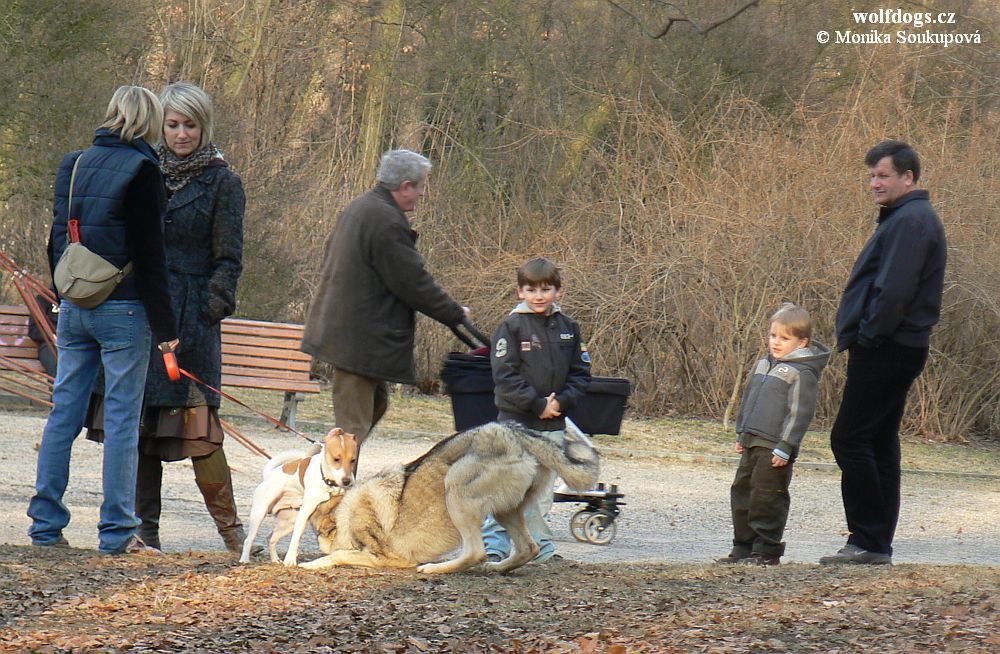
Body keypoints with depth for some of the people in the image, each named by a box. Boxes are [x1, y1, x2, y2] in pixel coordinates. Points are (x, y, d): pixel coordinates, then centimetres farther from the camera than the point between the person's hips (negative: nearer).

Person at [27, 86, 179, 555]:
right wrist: (165, 326, -8)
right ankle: (116, 531, -2)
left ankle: (46, 525, 11)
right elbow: (149, 255, -12)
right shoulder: (140, 169, -9)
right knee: (122, 419, -2)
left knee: (63, 413, 10)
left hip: (74, 307, 6)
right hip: (123, 310, -6)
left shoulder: (73, 164, 10)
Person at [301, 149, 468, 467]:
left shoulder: (359, 208, 13)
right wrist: (455, 313, -3)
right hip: (361, 340, -11)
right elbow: (414, 282, -16)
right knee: (354, 422, -6)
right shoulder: (387, 222, -19)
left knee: (375, 402, 21)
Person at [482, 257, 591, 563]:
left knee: (544, 488, 10)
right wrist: (537, 404, -16)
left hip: (553, 423, 5)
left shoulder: (568, 328, 8)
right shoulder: (512, 327, -6)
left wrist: (561, 402, -8)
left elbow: (581, 374, 9)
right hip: (516, 421, -5)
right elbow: (505, 376, -11)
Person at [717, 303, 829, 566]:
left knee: (767, 497, -6)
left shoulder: (802, 373, -12)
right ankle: (743, 548, 22)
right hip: (752, 444, 9)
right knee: (741, 492, 13)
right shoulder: (763, 364, 14)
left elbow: (799, 413, -16)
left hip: (775, 448, -9)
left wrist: (785, 448, -20)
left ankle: (767, 551, 2)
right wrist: (741, 434, 22)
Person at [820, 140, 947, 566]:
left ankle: (869, 542, -9)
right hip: (898, 350, 11)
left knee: (850, 438, -9)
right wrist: (862, 337, 13)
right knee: (879, 443, 12)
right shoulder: (905, 218, 18)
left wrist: (867, 337, -15)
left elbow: (894, 291, -24)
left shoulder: (910, 222, -15)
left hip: (885, 351, -11)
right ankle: (876, 545, 15)